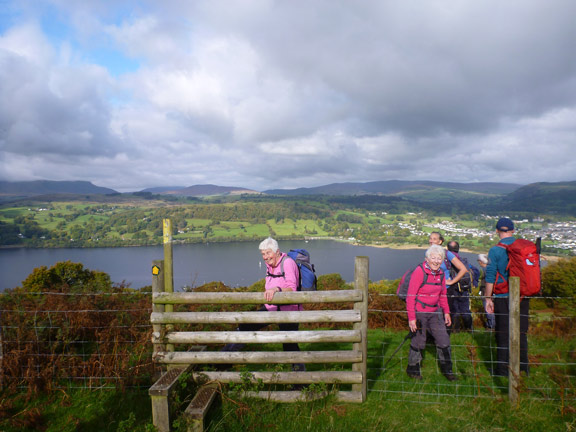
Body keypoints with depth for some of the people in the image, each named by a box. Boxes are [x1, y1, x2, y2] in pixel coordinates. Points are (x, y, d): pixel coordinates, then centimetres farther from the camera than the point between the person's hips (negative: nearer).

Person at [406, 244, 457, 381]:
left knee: (443, 339, 8)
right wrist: (411, 317, -19)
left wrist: (446, 312, 15)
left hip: (434, 312, 6)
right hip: (419, 312, -6)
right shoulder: (419, 272, -17)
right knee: (418, 341, 2)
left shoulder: (441, 273, 4)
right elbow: (410, 296, -17)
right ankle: (412, 369, 21)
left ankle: (446, 369, 26)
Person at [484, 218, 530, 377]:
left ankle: (502, 369, 10)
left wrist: (488, 298, -3)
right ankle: (523, 368, 22)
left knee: (503, 334, 4)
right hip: (524, 296, 4)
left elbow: (490, 276, -10)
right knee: (522, 332, 13)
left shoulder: (495, 250, -9)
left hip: (503, 298, -4)